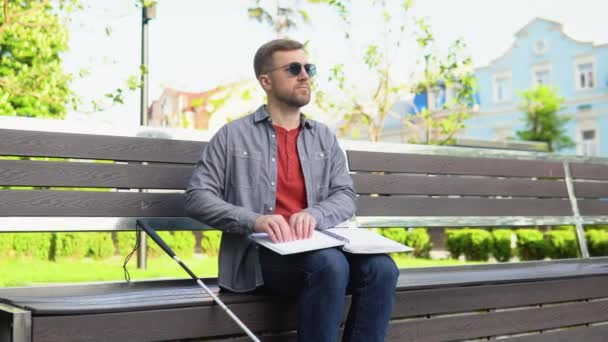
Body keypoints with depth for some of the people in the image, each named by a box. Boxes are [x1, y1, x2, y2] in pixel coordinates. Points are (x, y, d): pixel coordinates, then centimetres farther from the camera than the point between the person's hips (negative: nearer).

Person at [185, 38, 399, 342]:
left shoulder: (324, 137, 18)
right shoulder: (233, 135, 6)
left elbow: (346, 196, 9)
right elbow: (197, 197, -1)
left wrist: (314, 214, -15)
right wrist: (254, 220, -19)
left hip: (315, 245, 4)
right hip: (259, 252, -4)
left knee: (381, 268, -24)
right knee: (330, 264, -33)